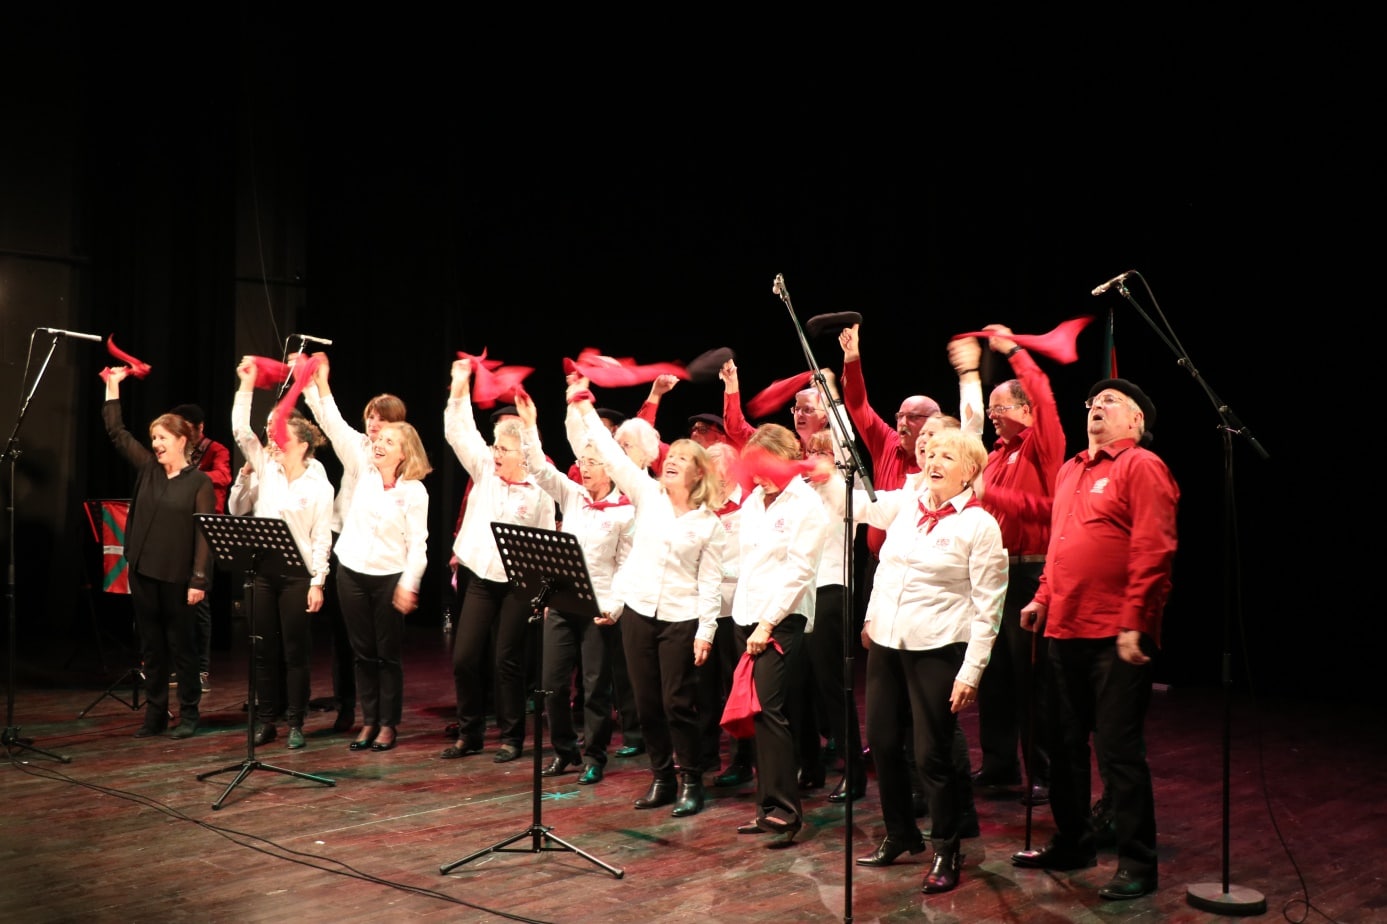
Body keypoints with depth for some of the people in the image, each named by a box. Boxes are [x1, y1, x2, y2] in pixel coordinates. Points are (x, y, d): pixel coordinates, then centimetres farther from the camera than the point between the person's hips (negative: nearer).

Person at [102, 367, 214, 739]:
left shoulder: (200, 482, -8)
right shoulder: (147, 468, 7)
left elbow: (205, 534, -11)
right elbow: (116, 432, 10)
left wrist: (199, 579, -16)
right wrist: (113, 386, 7)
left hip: (178, 578, -5)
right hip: (142, 572, 5)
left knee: (182, 646, 5)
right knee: (151, 646, 11)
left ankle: (189, 714, 16)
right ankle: (154, 714, 20)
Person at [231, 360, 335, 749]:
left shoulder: (319, 485, -5)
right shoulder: (266, 467, 7)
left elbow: (322, 539, -6)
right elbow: (241, 432, 1)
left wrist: (317, 582, -11)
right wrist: (246, 386, -5)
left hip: (297, 575, -4)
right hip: (262, 571, 4)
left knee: (295, 652, 3)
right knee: (264, 650, 9)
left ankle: (296, 724, 12)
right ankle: (264, 720, 18)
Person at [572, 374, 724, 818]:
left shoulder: (710, 523, -1)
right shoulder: (648, 495, 5)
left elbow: (711, 581, -3)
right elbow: (612, 454, -1)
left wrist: (706, 629, -9)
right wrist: (586, 409, -5)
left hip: (682, 619, -3)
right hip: (638, 611, 3)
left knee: (677, 704, -2)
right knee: (646, 703, 8)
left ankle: (691, 782, 13)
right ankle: (661, 778, 22)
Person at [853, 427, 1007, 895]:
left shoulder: (980, 525, -9)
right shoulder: (907, 502, 6)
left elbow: (987, 607, -10)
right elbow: (857, 504, 22)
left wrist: (971, 671, -13)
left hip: (937, 650, -6)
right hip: (885, 642, 6)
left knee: (931, 755, -1)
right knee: (882, 743, 13)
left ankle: (946, 851, 20)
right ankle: (900, 834, 34)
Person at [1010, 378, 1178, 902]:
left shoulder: (1141, 467, -7)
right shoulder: (1070, 471, 17)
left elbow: (1154, 552, -15)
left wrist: (1134, 623, -19)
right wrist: (1042, 599, 15)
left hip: (1116, 636, -8)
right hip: (1065, 630, 8)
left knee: (1118, 750, -2)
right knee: (1065, 743, 15)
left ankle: (1137, 864, 10)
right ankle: (1072, 843, 30)